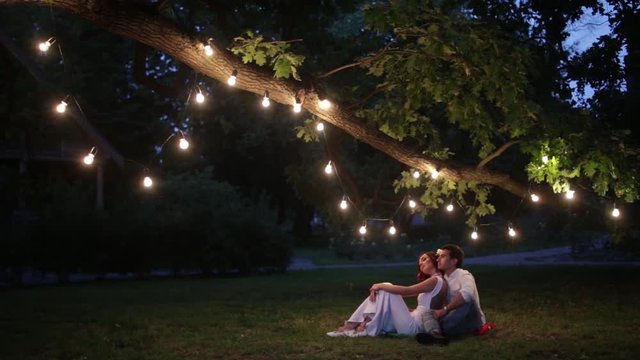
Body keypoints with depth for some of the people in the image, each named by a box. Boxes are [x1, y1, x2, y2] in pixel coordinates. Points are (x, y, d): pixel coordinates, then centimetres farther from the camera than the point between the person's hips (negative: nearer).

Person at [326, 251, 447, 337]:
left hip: (414, 326, -10)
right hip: (413, 322, 10)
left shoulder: (436, 280, -10)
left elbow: (405, 291, -18)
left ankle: (369, 329, -12)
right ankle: (350, 326, -6)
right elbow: (407, 292, 15)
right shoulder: (432, 281, 22)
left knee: (385, 290, -12)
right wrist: (380, 287, 2)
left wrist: (380, 285, -9)